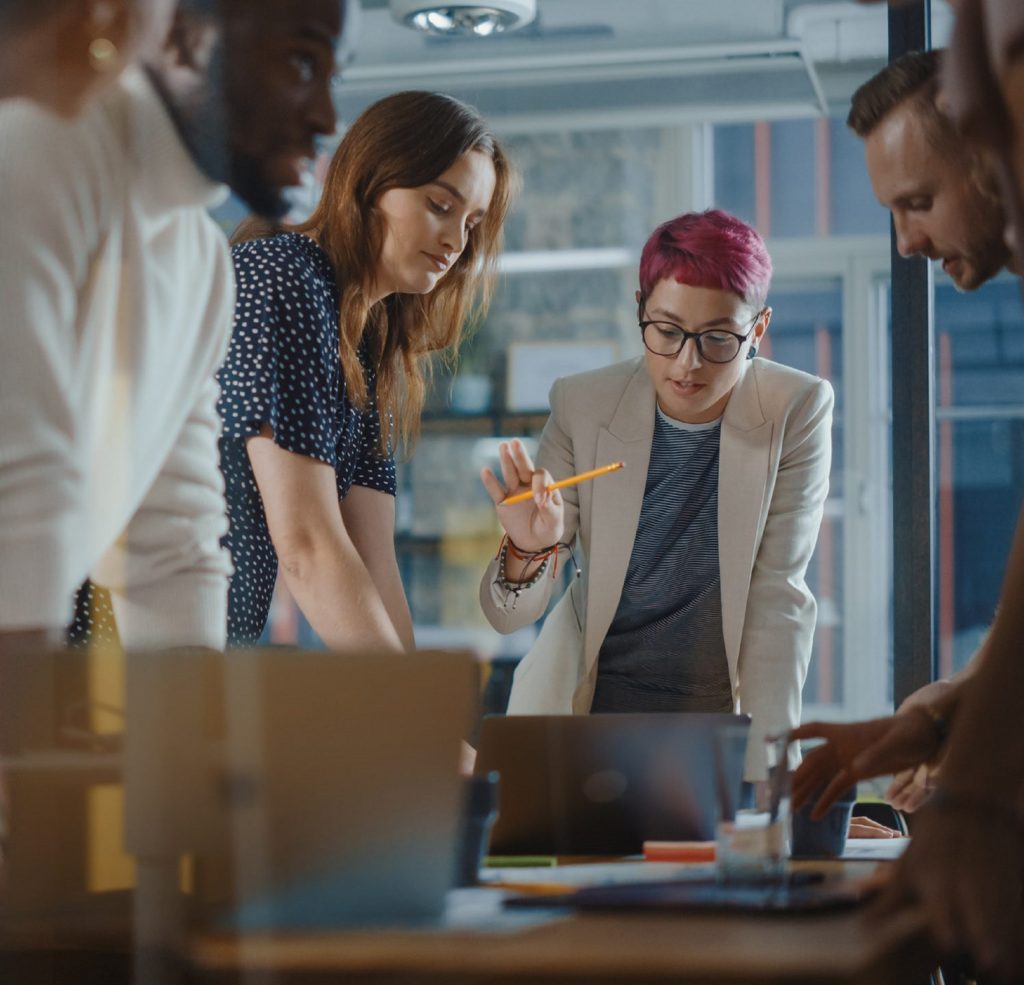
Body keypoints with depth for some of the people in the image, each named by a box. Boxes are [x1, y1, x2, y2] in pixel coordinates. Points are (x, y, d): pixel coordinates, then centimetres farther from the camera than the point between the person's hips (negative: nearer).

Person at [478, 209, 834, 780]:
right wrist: (529, 550, -29)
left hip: (723, 711, -1)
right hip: (587, 708, 1)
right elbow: (510, 616, -7)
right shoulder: (583, 406, -9)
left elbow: (777, 600, -12)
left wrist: (764, 775, -20)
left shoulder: (798, 411, -11)